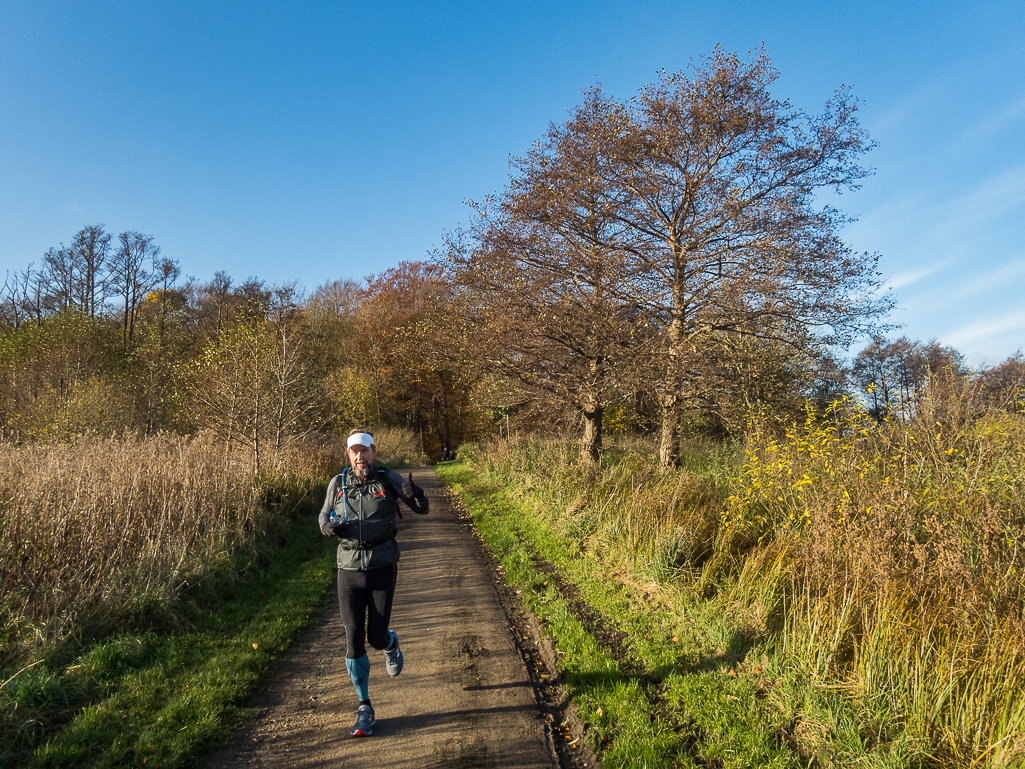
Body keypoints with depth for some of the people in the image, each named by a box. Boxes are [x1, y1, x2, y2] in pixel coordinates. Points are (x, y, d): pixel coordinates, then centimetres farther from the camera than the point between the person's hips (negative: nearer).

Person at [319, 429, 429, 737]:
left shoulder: (388, 479, -4)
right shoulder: (338, 483, 1)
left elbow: (422, 509, -7)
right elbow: (324, 519, 13)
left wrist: (415, 495, -31)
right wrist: (330, 526, -11)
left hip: (382, 568, -1)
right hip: (349, 570, 2)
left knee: (376, 639, 0)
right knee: (354, 641, 0)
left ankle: (391, 644, 40)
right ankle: (365, 709, 18)